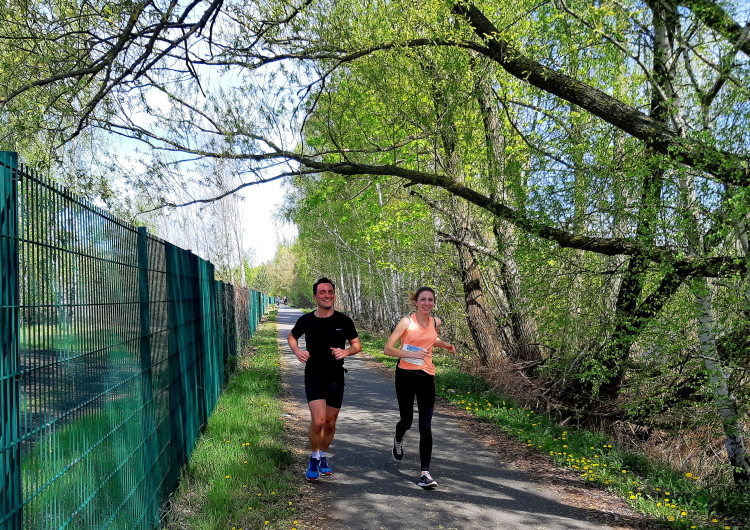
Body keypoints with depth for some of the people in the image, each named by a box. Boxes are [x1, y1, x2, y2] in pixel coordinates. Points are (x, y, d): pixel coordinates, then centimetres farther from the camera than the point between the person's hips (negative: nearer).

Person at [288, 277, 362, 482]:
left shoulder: (343, 321, -5)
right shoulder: (306, 320, -5)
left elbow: (357, 345, 5)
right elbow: (291, 337, 14)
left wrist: (345, 352, -16)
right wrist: (297, 351, -6)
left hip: (335, 378, 2)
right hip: (314, 376, -2)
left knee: (330, 422, 12)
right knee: (318, 420, -15)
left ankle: (323, 457, 36)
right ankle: (314, 459, 10)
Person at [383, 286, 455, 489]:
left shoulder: (436, 322, 5)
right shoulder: (407, 322, -10)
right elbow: (388, 348, -12)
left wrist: (446, 345, 11)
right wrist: (412, 354, -24)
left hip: (426, 377, 3)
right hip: (406, 375, -3)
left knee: (426, 426, -5)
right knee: (407, 420, 11)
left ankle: (425, 473, -1)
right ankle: (398, 441, 48)